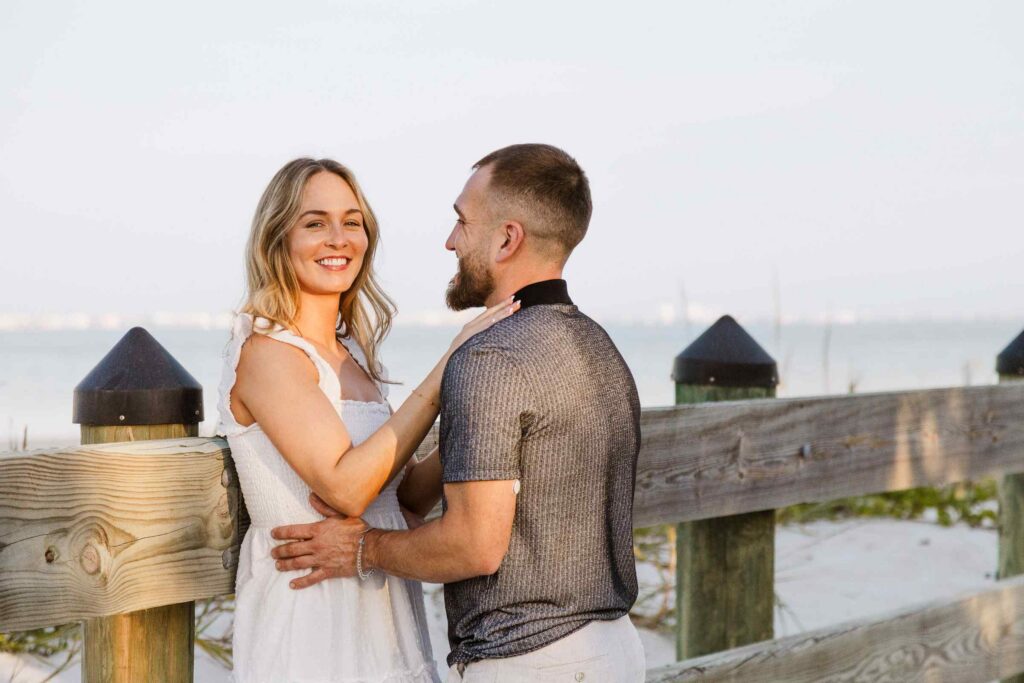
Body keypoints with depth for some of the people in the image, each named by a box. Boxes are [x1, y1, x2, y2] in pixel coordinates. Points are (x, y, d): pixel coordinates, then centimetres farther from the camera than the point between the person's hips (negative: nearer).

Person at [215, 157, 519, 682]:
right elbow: (345, 487, -24)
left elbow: (400, 496, 12)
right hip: (310, 625, -8)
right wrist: (448, 368, -22)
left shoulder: (352, 354, 11)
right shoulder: (266, 351, -13)